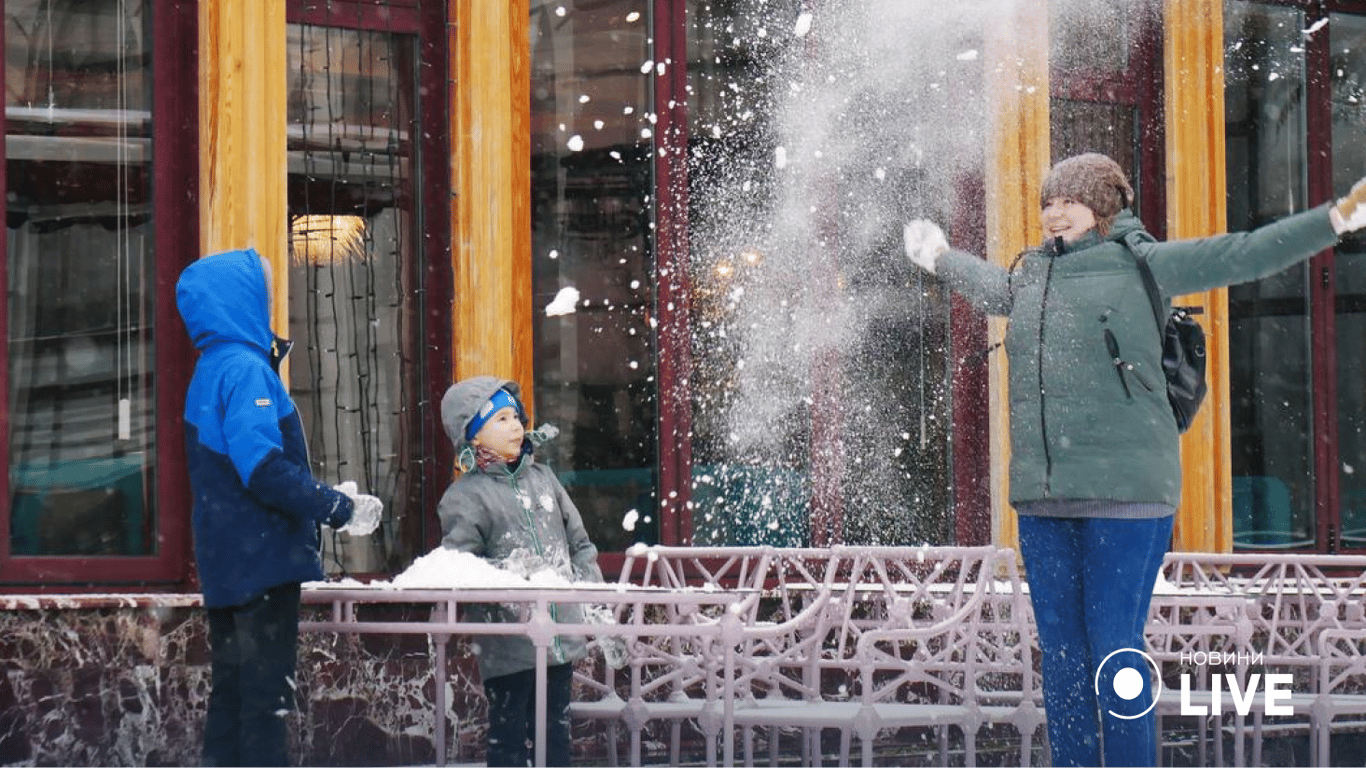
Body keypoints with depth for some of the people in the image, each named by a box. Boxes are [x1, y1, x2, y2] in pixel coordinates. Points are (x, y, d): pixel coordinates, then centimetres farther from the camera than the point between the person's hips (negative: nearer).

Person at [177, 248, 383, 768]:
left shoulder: (213, 370, 16)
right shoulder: (246, 369, -15)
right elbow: (263, 468, -24)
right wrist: (341, 509, -19)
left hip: (228, 564, 10)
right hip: (262, 562, -10)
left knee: (232, 695, 12)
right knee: (266, 702, -7)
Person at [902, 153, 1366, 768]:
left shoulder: (1141, 264, 2)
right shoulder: (1029, 275, 19)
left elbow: (1246, 255, 3)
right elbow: (991, 285, 43)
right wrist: (940, 258, 60)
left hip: (1125, 492, -6)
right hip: (1042, 495, 6)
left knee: (1115, 654, -8)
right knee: (1060, 654, 7)